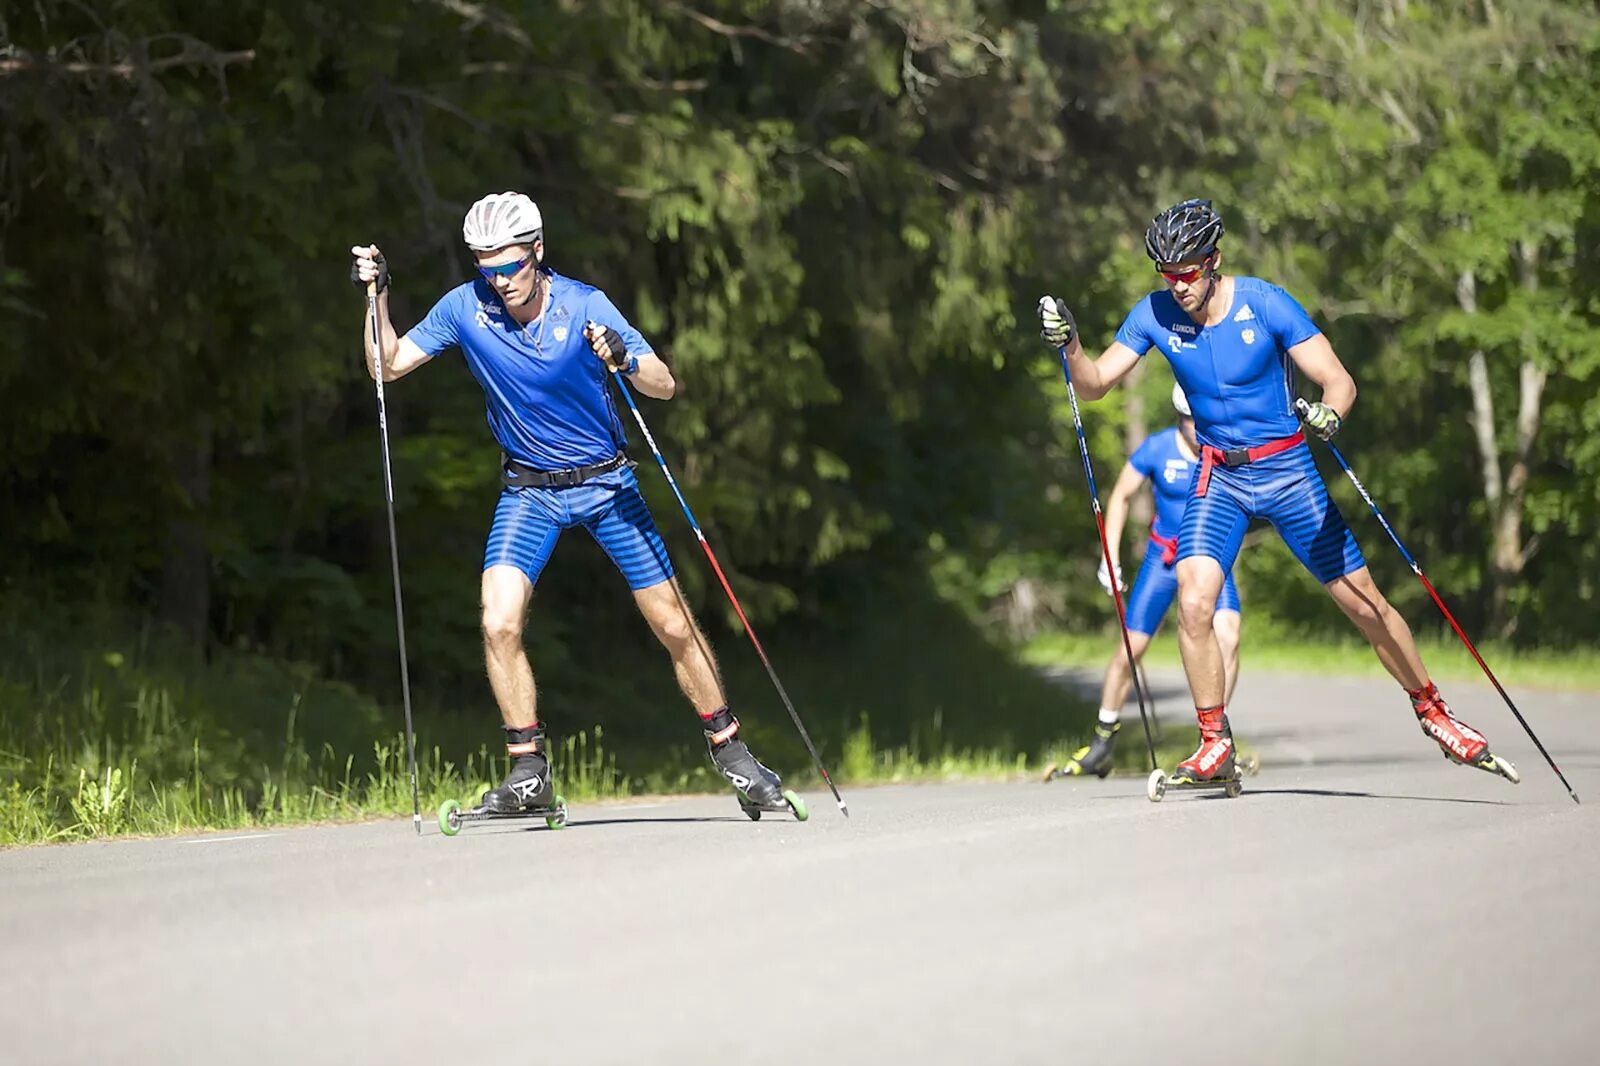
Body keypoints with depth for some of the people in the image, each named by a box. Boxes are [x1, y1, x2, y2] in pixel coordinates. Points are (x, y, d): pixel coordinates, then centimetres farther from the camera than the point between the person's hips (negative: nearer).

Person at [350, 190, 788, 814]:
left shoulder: (582, 306, -16)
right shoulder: (466, 308, -11)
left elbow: (665, 387, -18)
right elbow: (389, 365, -3)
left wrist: (624, 362, -38)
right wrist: (379, 295, -17)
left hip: (606, 482, -1)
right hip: (529, 491, 1)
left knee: (675, 627, 0)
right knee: (498, 625, -19)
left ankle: (729, 751, 19)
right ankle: (528, 770, -7)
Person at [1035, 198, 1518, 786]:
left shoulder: (1265, 304, -18)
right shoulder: (1154, 315, -8)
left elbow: (1339, 381, -19)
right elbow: (1094, 384, -5)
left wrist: (1329, 414, -42)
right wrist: (1069, 344, -26)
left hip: (1288, 472, -2)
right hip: (1218, 478, 2)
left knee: (1365, 605, 3)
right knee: (1193, 602, -19)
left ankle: (1433, 713, 23)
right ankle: (1215, 745, -5)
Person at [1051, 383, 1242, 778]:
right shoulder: (1157, 449, -14)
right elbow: (1120, 496, -1)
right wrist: (1111, 559, -4)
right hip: (1163, 557, 0)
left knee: (1228, 637, -23)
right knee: (1129, 650, 1)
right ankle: (1102, 744, 19)